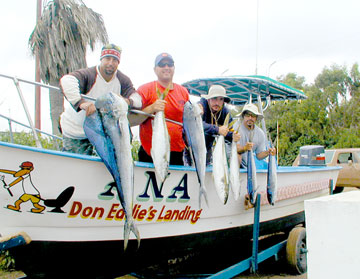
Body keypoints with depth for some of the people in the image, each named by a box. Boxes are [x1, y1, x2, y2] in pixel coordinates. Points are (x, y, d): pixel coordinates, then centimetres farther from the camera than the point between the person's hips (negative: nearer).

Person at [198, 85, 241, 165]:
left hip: (207, 147, 5)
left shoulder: (225, 111, -8)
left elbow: (228, 132, -7)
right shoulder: (202, 105, -25)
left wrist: (233, 136, -30)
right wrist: (217, 130, -45)